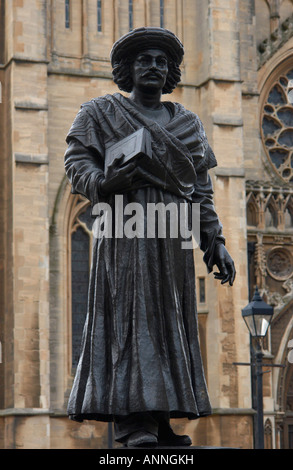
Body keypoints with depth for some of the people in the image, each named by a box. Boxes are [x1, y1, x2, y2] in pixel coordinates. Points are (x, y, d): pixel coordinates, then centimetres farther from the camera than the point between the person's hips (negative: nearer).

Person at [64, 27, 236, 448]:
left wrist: (215, 243, 9)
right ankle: (135, 425, -20)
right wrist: (103, 182, -21)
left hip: (173, 235, 5)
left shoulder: (188, 124, 21)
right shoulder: (102, 112, 10)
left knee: (169, 322, 0)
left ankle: (160, 421, 1)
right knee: (131, 315, -15)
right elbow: (76, 161, 1)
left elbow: (201, 192, 18)